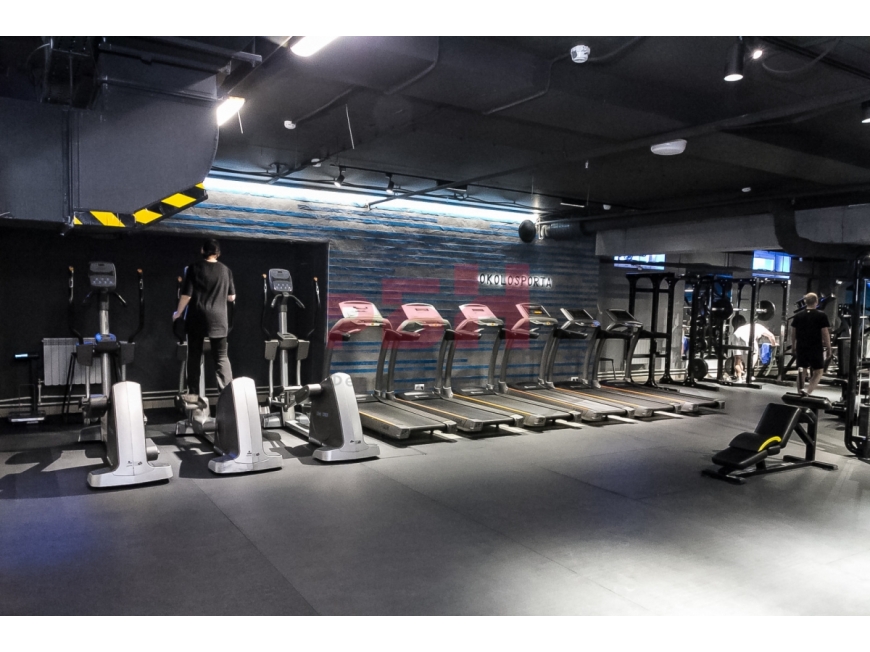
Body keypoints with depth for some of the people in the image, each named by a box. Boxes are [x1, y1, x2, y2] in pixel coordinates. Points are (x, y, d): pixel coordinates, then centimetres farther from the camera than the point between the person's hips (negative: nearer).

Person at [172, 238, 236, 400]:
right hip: (218, 318, 1)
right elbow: (231, 297, 8)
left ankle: (193, 394, 12)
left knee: (194, 356, 10)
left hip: (197, 317, -1)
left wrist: (178, 313, 7)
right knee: (221, 357, 4)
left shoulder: (194, 268, -2)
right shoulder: (226, 270, 4)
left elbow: (186, 294, -6)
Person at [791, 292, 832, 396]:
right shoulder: (821, 315, -6)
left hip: (801, 348, 4)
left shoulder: (798, 316, 5)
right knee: (818, 371, 3)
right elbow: (825, 333, -8)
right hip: (816, 348, -4)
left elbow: (793, 333, 8)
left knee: (802, 371, 10)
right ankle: (807, 391, -17)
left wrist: (793, 345, 19)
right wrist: (829, 348, -1)